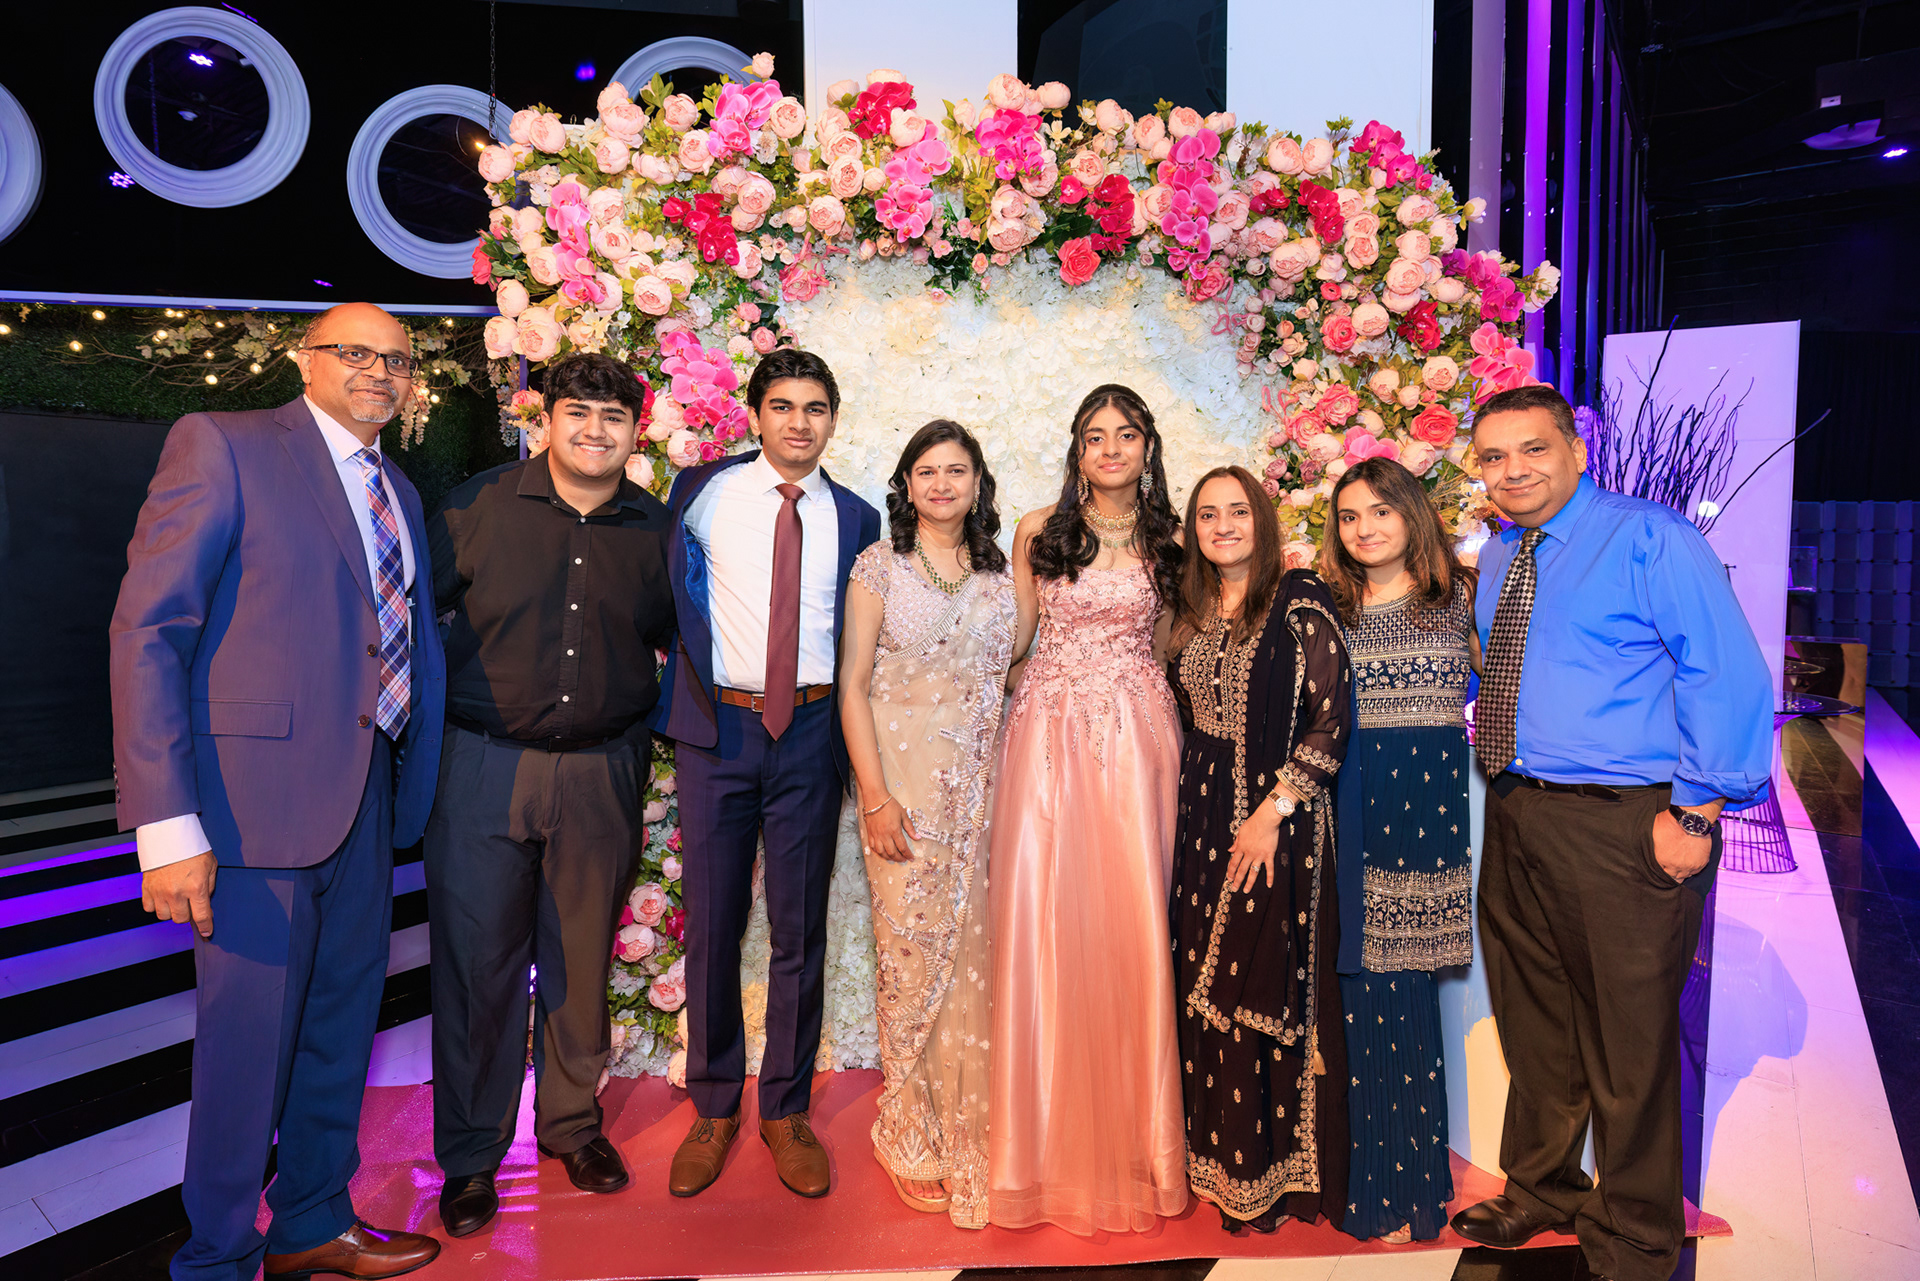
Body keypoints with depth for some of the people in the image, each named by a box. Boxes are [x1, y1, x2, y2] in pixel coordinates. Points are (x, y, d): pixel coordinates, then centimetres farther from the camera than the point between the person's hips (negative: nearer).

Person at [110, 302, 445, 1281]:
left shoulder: (398, 492, 16)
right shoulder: (221, 446, -6)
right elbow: (146, 632, -13)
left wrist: (414, 788, 7)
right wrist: (168, 824, -19)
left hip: (367, 798, 7)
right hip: (259, 798, -7)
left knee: (341, 1025, 18)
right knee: (248, 1041, 4)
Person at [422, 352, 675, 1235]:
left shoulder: (654, 530, 4)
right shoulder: (479, 507, -2)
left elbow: (679, 637, 16)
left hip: (602, 774, 2)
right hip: (485, 767, -1)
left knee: (581, 960, 13)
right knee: (477, 962, 5)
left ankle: (571, 1121, 34)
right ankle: (470, 1156, 24)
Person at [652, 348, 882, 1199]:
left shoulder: (854, 519, 7)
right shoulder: (703, 491, 3)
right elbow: (671, 593, 10)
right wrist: (684, 699, 4)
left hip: (811, 731, 1)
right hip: (717, 726, 0)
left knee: (801, 929, 7)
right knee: (711, 924, 8)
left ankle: (787, 1112, 24)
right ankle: (714, 1109, 26)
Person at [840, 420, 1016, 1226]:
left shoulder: (998, 575, 11)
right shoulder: (881, 565, 1)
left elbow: (1007, 678, 13)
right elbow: (852, 683, -3)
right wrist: (874, 797, -11)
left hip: (984, 786, 3)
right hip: (906, 783, -3)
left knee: (975, 959, 5)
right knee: (915, 958, 1)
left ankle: (970, 1136, 22)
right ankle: (913, 1143, 18)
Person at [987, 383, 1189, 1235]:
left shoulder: (1168, 541, 9)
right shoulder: (1037, 533, 7)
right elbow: (1012, 636, 11)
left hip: (1135, 738, 1)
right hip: (1048, 735, 0)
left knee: (1131, 922, -1)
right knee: (1041, 918, -3)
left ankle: (1130, 1140, 16)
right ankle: (1051, 1141, 12)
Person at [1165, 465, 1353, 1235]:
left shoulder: (1299, 601, -8)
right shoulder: (1192, 614, 10)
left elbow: (1332, 718, -14)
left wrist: (1272, 811, -17)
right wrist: (1195, 805, 8)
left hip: (1277, 819, -6)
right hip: (1204, 816, 6)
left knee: (1268, 988, -1)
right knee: (1205, 983, 9)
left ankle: (1274, 1174, 15)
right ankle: (1218, 1160, 24)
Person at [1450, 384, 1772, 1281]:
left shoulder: (1650, 540, -9)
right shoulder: (1496, 561, 12)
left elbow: (1728, 679, -14)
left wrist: (1695, 815, -18)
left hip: (1621, 826, -7)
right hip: (1513, 818, 7)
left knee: (1626, 1040, 5)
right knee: (1532, 1023, 19)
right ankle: (1541, 1188, 40)